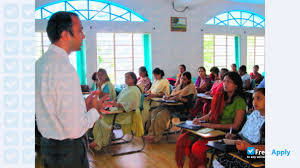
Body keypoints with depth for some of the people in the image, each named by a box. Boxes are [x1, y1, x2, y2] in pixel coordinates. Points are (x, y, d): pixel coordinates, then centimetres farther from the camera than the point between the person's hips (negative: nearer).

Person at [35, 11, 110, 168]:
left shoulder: (40, 63, 3)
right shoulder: (64, 68, -25)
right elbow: (75, 129, -26)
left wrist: (84, 105, 6)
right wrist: (95, 110, -9)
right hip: (69, 149, -8)